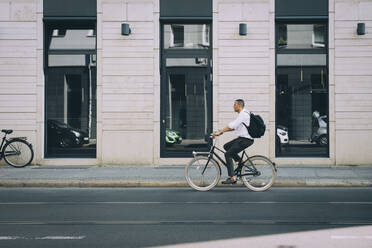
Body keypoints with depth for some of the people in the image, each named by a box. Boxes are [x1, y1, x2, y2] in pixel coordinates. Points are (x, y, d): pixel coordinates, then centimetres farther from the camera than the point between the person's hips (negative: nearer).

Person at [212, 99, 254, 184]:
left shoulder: (243, 114, -16)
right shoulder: (242, 114, 17)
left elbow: (232, 125, -23)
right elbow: (234, 127, 19)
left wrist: (219, 132, -22)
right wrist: (221, 131, 12)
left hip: (245, 139, -10)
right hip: (242, 138, 10)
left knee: (228, 154, -11)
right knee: (226, 146, 15)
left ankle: (232, 178, -12)